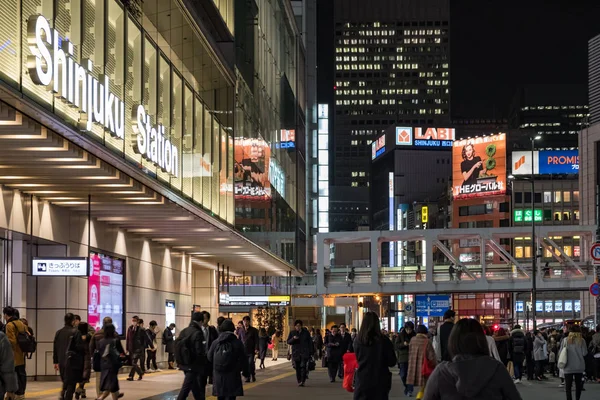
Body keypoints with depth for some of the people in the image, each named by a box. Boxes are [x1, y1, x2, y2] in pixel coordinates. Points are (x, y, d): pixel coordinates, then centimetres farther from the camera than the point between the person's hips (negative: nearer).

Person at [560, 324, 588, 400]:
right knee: (578, 385, 14)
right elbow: (584, 353, -7)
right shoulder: (581, 340, -8)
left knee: (568, 385, 4)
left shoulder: (565, 340, -6)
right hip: (579, 367, 1)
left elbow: (560, 352, -3)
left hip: (568, 366, 0)